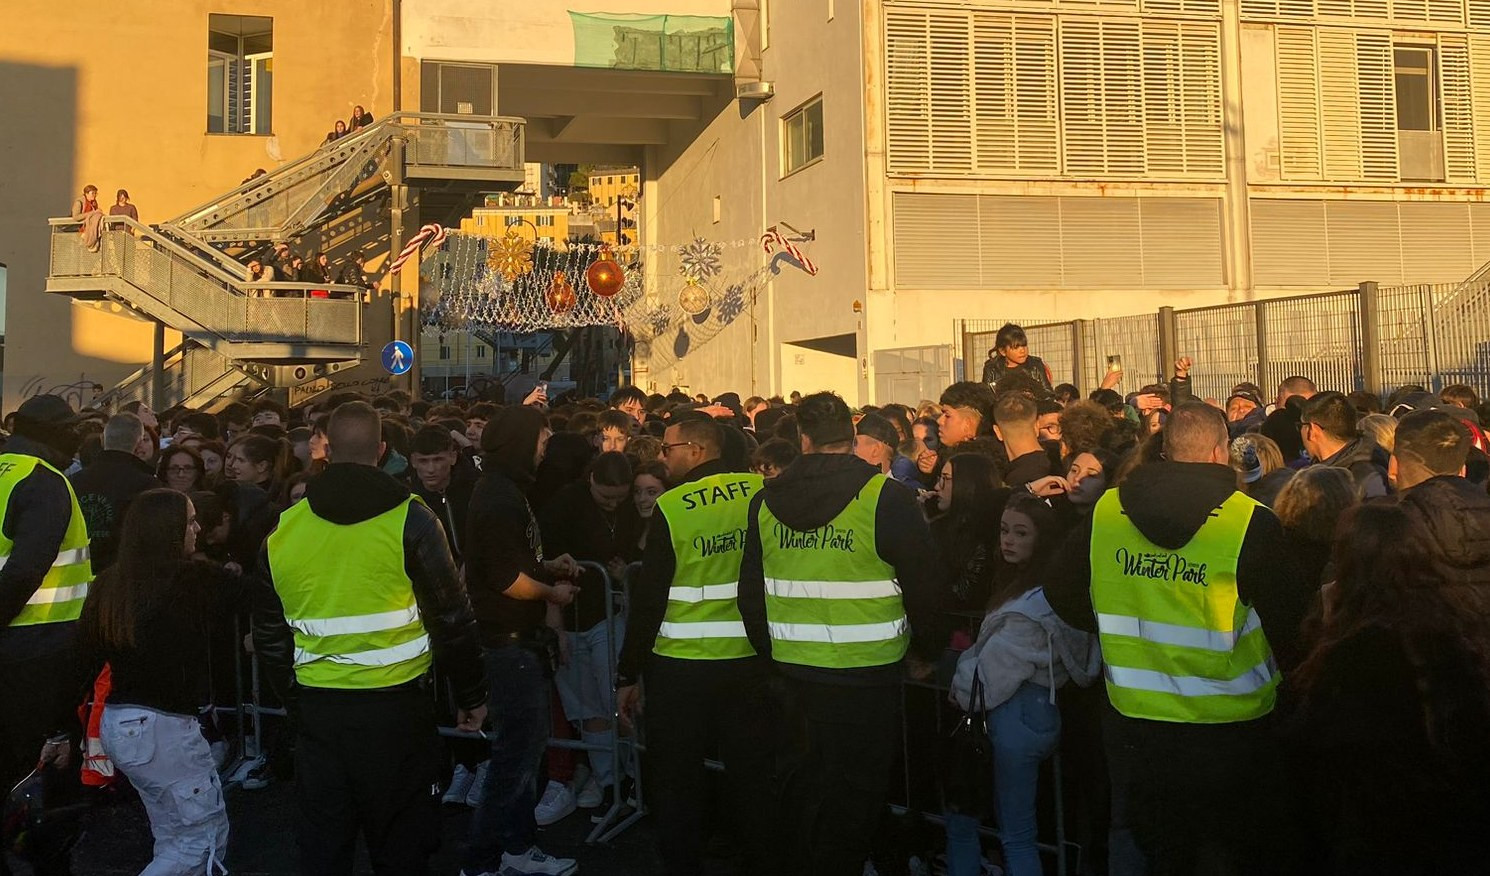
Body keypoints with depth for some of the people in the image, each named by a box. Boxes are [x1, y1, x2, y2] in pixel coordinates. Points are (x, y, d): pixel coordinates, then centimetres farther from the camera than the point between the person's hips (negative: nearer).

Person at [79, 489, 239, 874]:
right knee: (205, 837, 5)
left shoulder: (109, 582, 3)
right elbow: (249, 592, 2)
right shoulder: (193, 578, -15)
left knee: (173, 836, 20)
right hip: (161, 727, -8)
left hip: (116, 724, 8)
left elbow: (84, 658, 5)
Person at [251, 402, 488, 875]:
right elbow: (452, 618, -9)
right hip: (395, 705, -3)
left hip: (316, 707, 3)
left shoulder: (284, 527, 2)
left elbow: (269, 633, 10)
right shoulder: (408, 518, -10)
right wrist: (471, 694, 3)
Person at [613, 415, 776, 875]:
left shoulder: (671, 508, -13)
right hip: (753, 661, 3)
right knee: (753, 776, 14)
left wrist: (628, 674, -2)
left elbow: (648, 597, -10)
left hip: (683, 666, -3)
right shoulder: (763, 493, -4)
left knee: (679, 781, 11)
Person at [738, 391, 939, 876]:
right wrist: (930, 651, 9)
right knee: (853, 797, 9)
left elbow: (750, 594, 9)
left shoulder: (765, 501, 2)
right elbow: (923, 587, -8)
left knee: (804, 784, 21)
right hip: (867, 677, -5)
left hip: (794, 672, 5)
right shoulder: (887, 498, -13)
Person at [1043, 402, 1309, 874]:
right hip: (1230, 736, -3)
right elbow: (1293, 627, -11)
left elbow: (1060, 590, 5)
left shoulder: (1105, 512, -6)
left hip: (1132, 725, 3)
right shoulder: (1250, 523, -16)